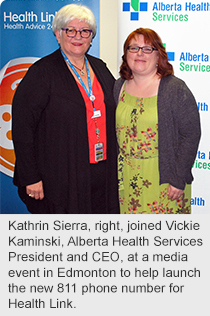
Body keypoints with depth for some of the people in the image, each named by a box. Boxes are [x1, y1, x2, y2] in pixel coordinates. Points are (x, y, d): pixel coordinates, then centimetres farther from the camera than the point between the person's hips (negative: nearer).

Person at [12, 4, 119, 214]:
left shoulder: (99, 68, 12)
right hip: (61, 181, -5)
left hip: (102, 179, 6)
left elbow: (113, 116, 22)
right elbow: (22, 127, -10)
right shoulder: (42, 72, -6)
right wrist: (30, 177, -15)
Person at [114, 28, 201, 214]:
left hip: (163, 177, -4)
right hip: (125, 177, 5)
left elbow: (191, 135, -11)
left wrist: (179, 179, -14)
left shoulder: (175, 89, -10)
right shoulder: (119, 87, 6)